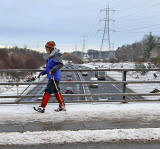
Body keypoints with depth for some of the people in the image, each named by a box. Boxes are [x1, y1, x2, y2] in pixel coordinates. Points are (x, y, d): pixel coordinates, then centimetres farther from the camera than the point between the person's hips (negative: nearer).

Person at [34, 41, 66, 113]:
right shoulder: (50, 56, 17)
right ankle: (62, 106, 22)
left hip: (55, 77, -10)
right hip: (51, 77, 10)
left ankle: (42, 107, -4)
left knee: (48, 91, -8)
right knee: (56, 91, 14)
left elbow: (60, 64, -23)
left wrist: (52, 70, -31)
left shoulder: (56, 55, -12)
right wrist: (43, 72, 23)